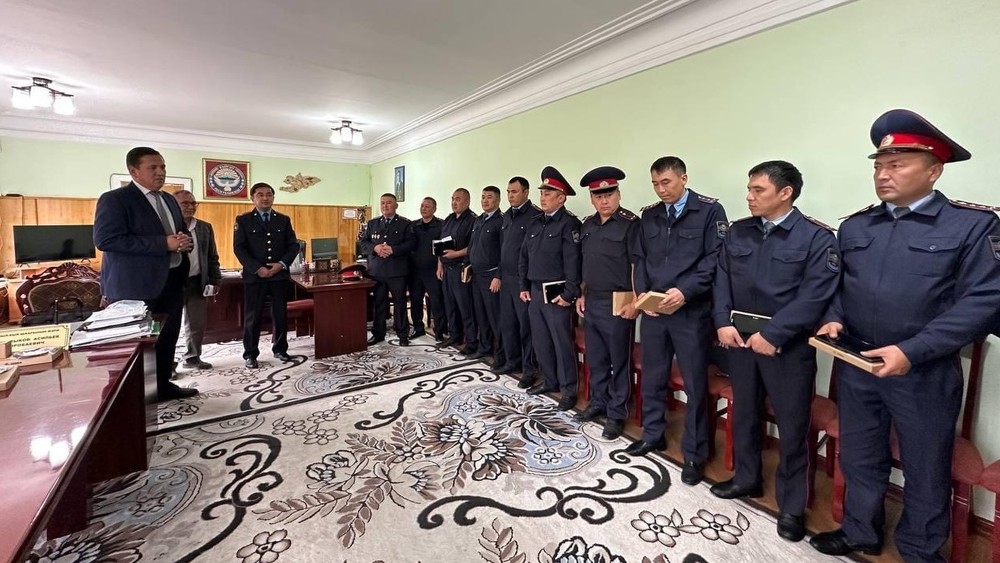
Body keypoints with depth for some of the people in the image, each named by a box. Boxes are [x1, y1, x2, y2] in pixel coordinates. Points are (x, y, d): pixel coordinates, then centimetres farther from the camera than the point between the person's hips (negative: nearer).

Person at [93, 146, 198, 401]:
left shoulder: (169, 200, 15)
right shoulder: (114, 199, -8)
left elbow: (182, 230, 24)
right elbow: (105, 239, -19)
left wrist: (184, 241, -2)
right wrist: (164, 243, -24)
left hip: (171, 282, 8)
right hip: (136, 287, -7)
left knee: (168, 338, 15)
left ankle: (163, 385, 29)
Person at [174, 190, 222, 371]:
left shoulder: (205, 227, 9)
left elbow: (212, 257, 12)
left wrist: (215, 281, 7)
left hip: (197, 283, 5)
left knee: (198, 323, 10)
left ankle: (192, 357, 24)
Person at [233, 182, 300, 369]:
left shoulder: (284, 220, 10)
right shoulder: (243, 220, 3)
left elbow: (293, 245, 5)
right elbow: (239, 248, -4)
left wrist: (281, 264, -11)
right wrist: (257, 268, -15)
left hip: (280, 275, 2)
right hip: (254, 276, -2)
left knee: (280, 315, 8)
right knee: (252, 316, 4)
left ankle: (280, 349, 21)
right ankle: (250, 354, 15)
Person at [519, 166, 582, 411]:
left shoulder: (569, 224, -10)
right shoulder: (535, 224, 13)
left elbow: (573, 261, -16)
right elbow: (524, 256, 16)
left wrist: (569, 294, -18)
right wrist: (524, 286, 13)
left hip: (556, 294, -7)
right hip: (535, 292, 7)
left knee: (562, 342, 1)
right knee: (541, 340, 15)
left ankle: (568, 389, 15)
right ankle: (549, 380, 31)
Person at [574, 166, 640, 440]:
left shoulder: (630, 223, -9)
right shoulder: (587, 225, 12)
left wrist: (635, 301, -17)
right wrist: (581, 295, 14)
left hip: (617, 304, -6)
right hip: (591, 303, 7)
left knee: (619, 361, 6)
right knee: (595, 359, 17)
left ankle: (617, 414, 20)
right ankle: (598, 403, 34)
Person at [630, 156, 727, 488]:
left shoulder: (709, 210, -2)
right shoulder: (649, 215, 12)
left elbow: (715, 260, -9)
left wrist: (685, 291, -20)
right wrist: (642, 292, -3)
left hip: (691, 311, -4)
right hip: (652, 309, 5)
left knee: (695, 384, 6)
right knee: (652, 377, 15)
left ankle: (694, 454, 22)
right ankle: (653, 435, 35)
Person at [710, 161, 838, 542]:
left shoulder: (817, 237, -7)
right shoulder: (738, 232, 7)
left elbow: (814, 296, -14)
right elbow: (722, 279, 5)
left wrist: (772, 335, -19)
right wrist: (723, 322, -8)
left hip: (788, 346, -4)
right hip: (740, 339, 5)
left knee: (792, 427, 7)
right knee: (744, 414, 18)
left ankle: (791, 505, 26)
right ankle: (747, 478, 38)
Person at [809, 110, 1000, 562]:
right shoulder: (855, 226, 6)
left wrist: (911, 351, -21)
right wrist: (834, 320, -7)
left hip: (925, 373, -3)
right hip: (855, 367, 4)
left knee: (925, 468, 15)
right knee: (860, 458, 18)